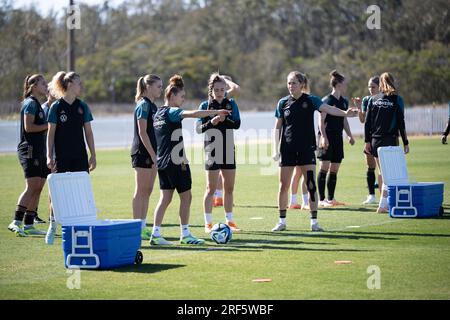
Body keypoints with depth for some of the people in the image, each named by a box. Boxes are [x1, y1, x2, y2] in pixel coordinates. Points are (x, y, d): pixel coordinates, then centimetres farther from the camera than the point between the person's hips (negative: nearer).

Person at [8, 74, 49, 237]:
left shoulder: (37, 104, 21)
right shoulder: (30, 103, -9)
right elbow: (28, 127, -17)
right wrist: (48, 125, -12)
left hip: (38, 151, 10)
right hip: (29, 150, -10)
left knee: (38, 189, 7)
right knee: (32, 187, -17)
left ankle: (28, 225, 10)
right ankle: (16, 222, -21)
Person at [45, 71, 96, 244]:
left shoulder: (82, 106, 6)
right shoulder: (56, 107, -4)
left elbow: (88, 132, 10)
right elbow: (51, 133, -3)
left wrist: (93, 155, 6)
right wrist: (49, 156, -8)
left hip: (80, 157, 3)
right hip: (62, 157, -3)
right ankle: (52, 227, 10)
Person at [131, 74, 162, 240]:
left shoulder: (152, 105, 15)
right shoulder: (143, 105, -13)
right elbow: (142, 132, -17)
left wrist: (155, 154, 16)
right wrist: (153, 155, -18)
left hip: (151, 153, 9)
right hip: (142, 152, -9)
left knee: (147, 191, 10)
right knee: (141, 191, -5)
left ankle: (142, 227, 15)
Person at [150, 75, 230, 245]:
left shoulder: (158, 113, 14)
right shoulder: (171, 112, -12)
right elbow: (193, 113, -28)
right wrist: (217, 112, -25)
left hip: (162, 162, 8)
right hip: (175, 163, -8)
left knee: (165, 198, 8)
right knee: (186, 197, 2)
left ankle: (156, 234, 3)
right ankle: (185, 234, 7)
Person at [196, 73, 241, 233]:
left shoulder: (231, 103, 5)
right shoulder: (205, 105, -2)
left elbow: (237, 124, -5)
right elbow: (198, 128, -6)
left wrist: (225, 120, -23)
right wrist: (211, 122, -23)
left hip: (228, 151, 3)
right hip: (212, 151, -3)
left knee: (229, 188, 8)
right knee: (211, 189, -1)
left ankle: (229, 221, 18)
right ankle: (208, 223, 4)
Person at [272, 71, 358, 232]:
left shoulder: (310, 100, -2)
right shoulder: (283, 103, 5)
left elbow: (327, 108, -19)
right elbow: (278, 127, 11)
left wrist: (345, 113, -37)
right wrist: (276, 149, 5)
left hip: (307, 149, -2)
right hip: (287, 149, 2)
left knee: (311, 185, -5)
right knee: (284, 186, 3)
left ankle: (314, 222, 2)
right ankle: (282, 221, 13)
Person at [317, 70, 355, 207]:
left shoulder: (344, 102, 13)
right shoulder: (327, 100, -9)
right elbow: (321, 121, -12)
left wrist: (350, 136, 15)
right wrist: (323, 137, -19)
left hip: (338, 138, 7)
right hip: (327, 138, -7)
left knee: (334, 170, 8)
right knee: (325, 167, -7)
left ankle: (330, 199, 15)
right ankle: (321, 199, -5)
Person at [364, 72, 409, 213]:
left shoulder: (373, 100, 5)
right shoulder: (397, 100, -5)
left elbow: (367, 122, 4)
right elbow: (401, 122, -6)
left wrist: (367, 141, 10)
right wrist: (405, 142, -1)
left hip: (375, 141, 4)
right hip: (390, 140, -4)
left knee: (383, 172, 15)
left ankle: (386, 201, 21)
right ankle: (383, 204, -11)